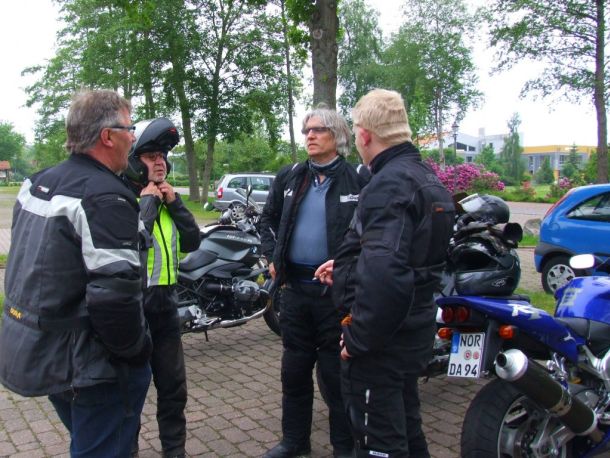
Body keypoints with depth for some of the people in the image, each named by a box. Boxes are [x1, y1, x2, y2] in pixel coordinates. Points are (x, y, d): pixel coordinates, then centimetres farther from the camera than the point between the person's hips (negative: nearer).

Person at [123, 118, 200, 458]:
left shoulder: (166, 196, 11)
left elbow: (192, 241, 5)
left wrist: (173, 202, -6)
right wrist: (146, 201, -19)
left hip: (165, 305, 7)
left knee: (173, 387, 17)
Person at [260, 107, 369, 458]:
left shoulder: (359, 179, -6)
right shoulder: (290, 177, 9)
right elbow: (269, 219, 20)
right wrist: (273, 258, 9)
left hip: (337, 288, -5)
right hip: (295, 285, 5)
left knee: (336, 371, 6)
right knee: (294, 367, 16)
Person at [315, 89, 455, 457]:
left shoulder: (389, 184, -22)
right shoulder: (426, 176, 10)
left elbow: (385, 275, -35)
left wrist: (358, 339, -22)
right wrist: (347, 268, 23)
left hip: (382, 342, -10)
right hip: (415, 329, 10)